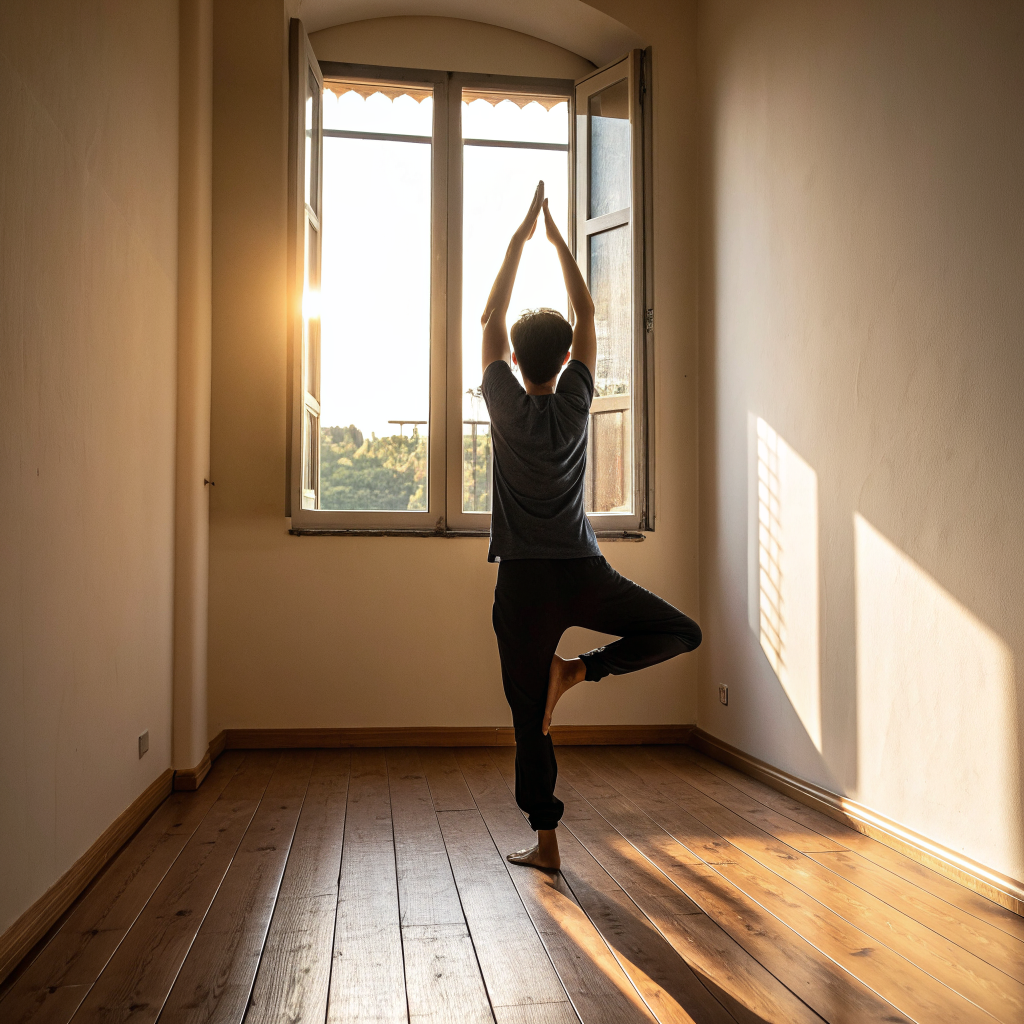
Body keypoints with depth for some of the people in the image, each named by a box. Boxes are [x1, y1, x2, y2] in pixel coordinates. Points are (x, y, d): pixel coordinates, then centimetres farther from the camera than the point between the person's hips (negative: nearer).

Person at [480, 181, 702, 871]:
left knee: (530, 718, 9)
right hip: (585, 576, 0)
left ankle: (545, 842, 13)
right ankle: (580, 669, -1)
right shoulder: (575, 403, -1)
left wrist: (521, 237, 14)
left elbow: (492, 317, 8)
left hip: (524, 582, 1)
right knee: (682, 632, 17)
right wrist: (558, 239, 17)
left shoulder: (507, 405, -3)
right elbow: (588, 315, 11)